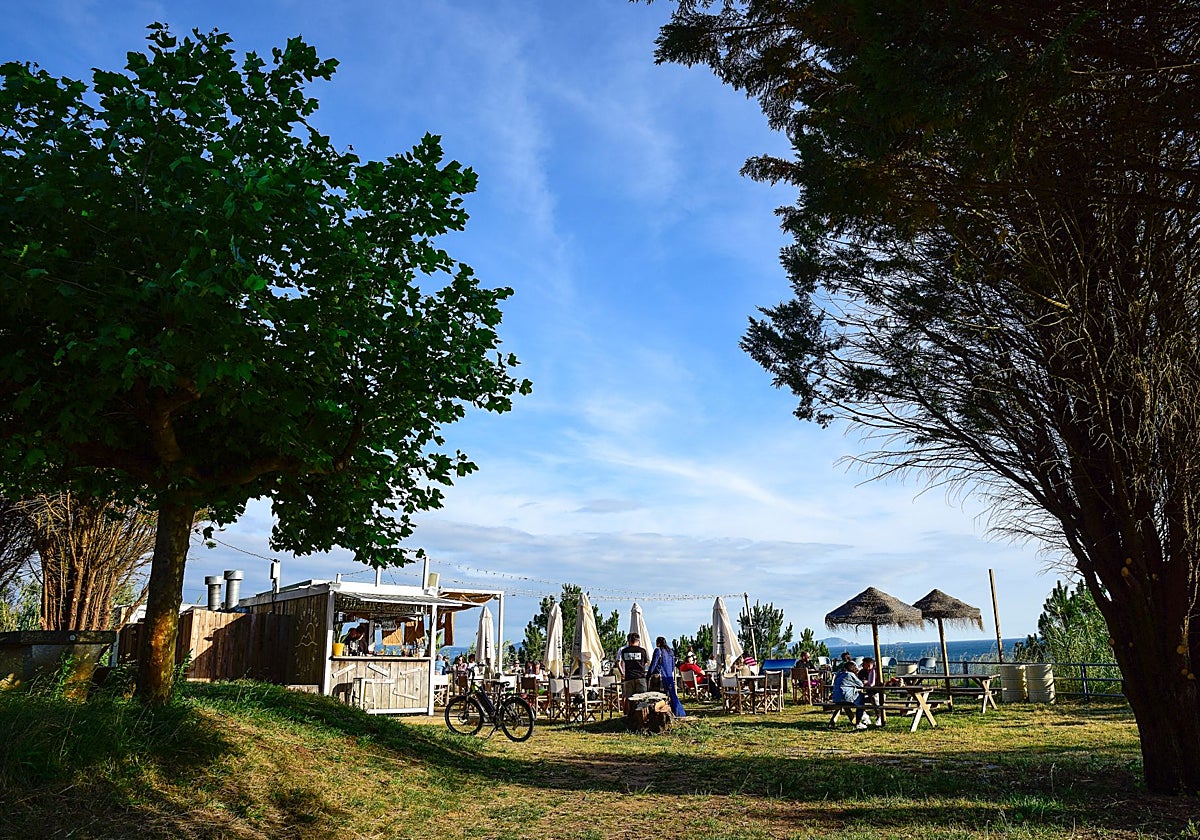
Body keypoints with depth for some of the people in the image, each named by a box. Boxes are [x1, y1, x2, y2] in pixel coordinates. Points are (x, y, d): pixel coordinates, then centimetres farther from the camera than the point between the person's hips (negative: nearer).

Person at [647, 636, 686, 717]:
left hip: (661, 677, -6)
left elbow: (653, 664, -10)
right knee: (673, 694, 10)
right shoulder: (670, 651, 13)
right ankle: (679, 713, 9)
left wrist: (648, 675, -6)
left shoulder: (658, 650, -7)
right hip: (670, 676, 6)